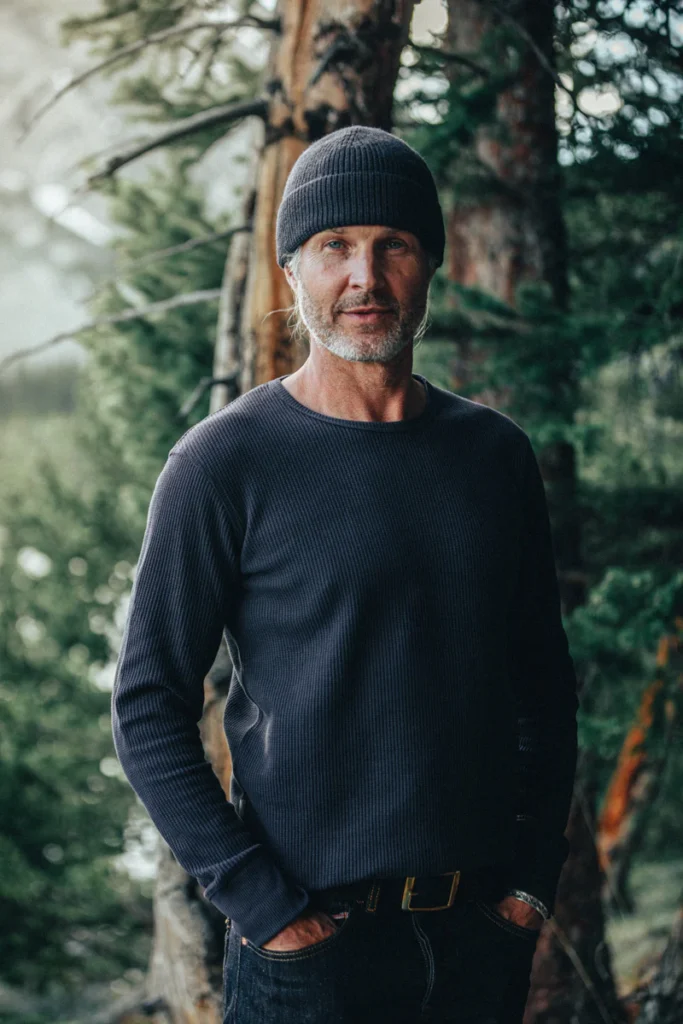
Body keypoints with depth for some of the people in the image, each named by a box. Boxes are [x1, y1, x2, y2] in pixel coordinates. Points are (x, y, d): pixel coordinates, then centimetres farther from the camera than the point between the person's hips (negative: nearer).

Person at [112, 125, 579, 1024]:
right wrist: (258, 904, -13)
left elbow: (546, 685, 13)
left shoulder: (495, 454, 6)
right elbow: (149, 711, -8)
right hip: (315, 946, -4)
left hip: (483, 933, 4)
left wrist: (536, 874, 5)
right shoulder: (224, 463, -7)